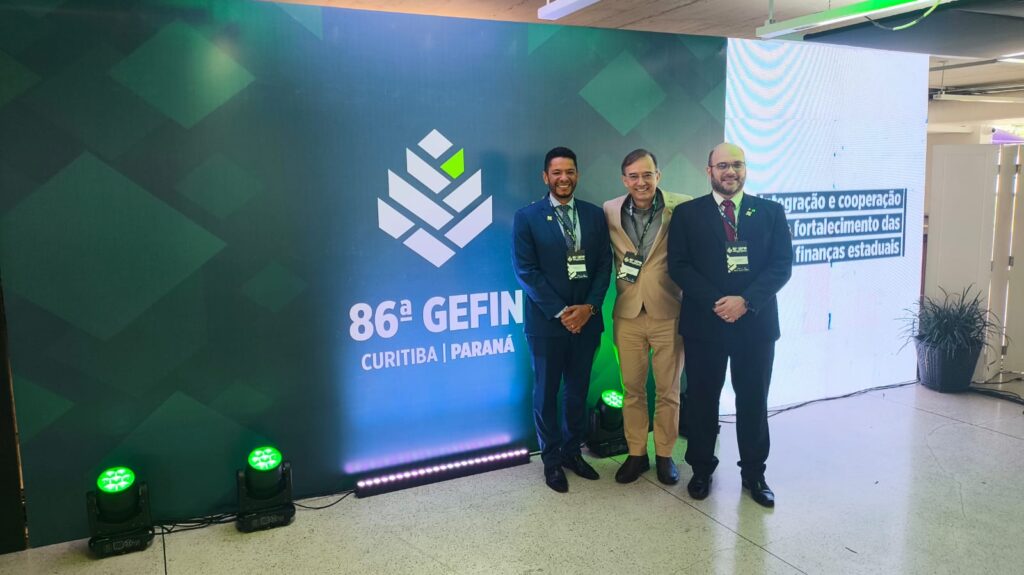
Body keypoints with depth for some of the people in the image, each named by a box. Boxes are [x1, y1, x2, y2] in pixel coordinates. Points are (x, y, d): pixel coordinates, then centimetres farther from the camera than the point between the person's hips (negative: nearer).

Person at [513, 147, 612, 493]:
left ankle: (572, 451, 30)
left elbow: (604, 265, 4)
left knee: (578, 391, 13)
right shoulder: (527, 217, -4)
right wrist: (560, 312, -14)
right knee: (547, 393, 9)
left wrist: (589, 307, -10)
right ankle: (551, 459, 23)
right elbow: (526, 272, -10)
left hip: (586, 319, 3)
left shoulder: (594, 215, 6)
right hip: (547, 321, -3)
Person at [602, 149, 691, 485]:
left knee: (668, 391, 11)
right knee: (632, 390, 13)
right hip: (627, 315, 2)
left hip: (669, 314, -2)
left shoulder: (681, 208, -10)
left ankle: (664, 454, 28)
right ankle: (636, 454, 28)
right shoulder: (610, 211, 0)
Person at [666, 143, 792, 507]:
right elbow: (679, 266, -5)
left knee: (753, 401, 10)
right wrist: (715, 302, -16)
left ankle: (753, 473, 25)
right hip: (703, 322, -1)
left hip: (756, 321, 1)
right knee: (701, 399, 9)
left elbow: (782, 264, -2)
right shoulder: (687, 214, 2)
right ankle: (701, 468, 26)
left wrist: (746, 301, -16)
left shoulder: (771, 211, 5)